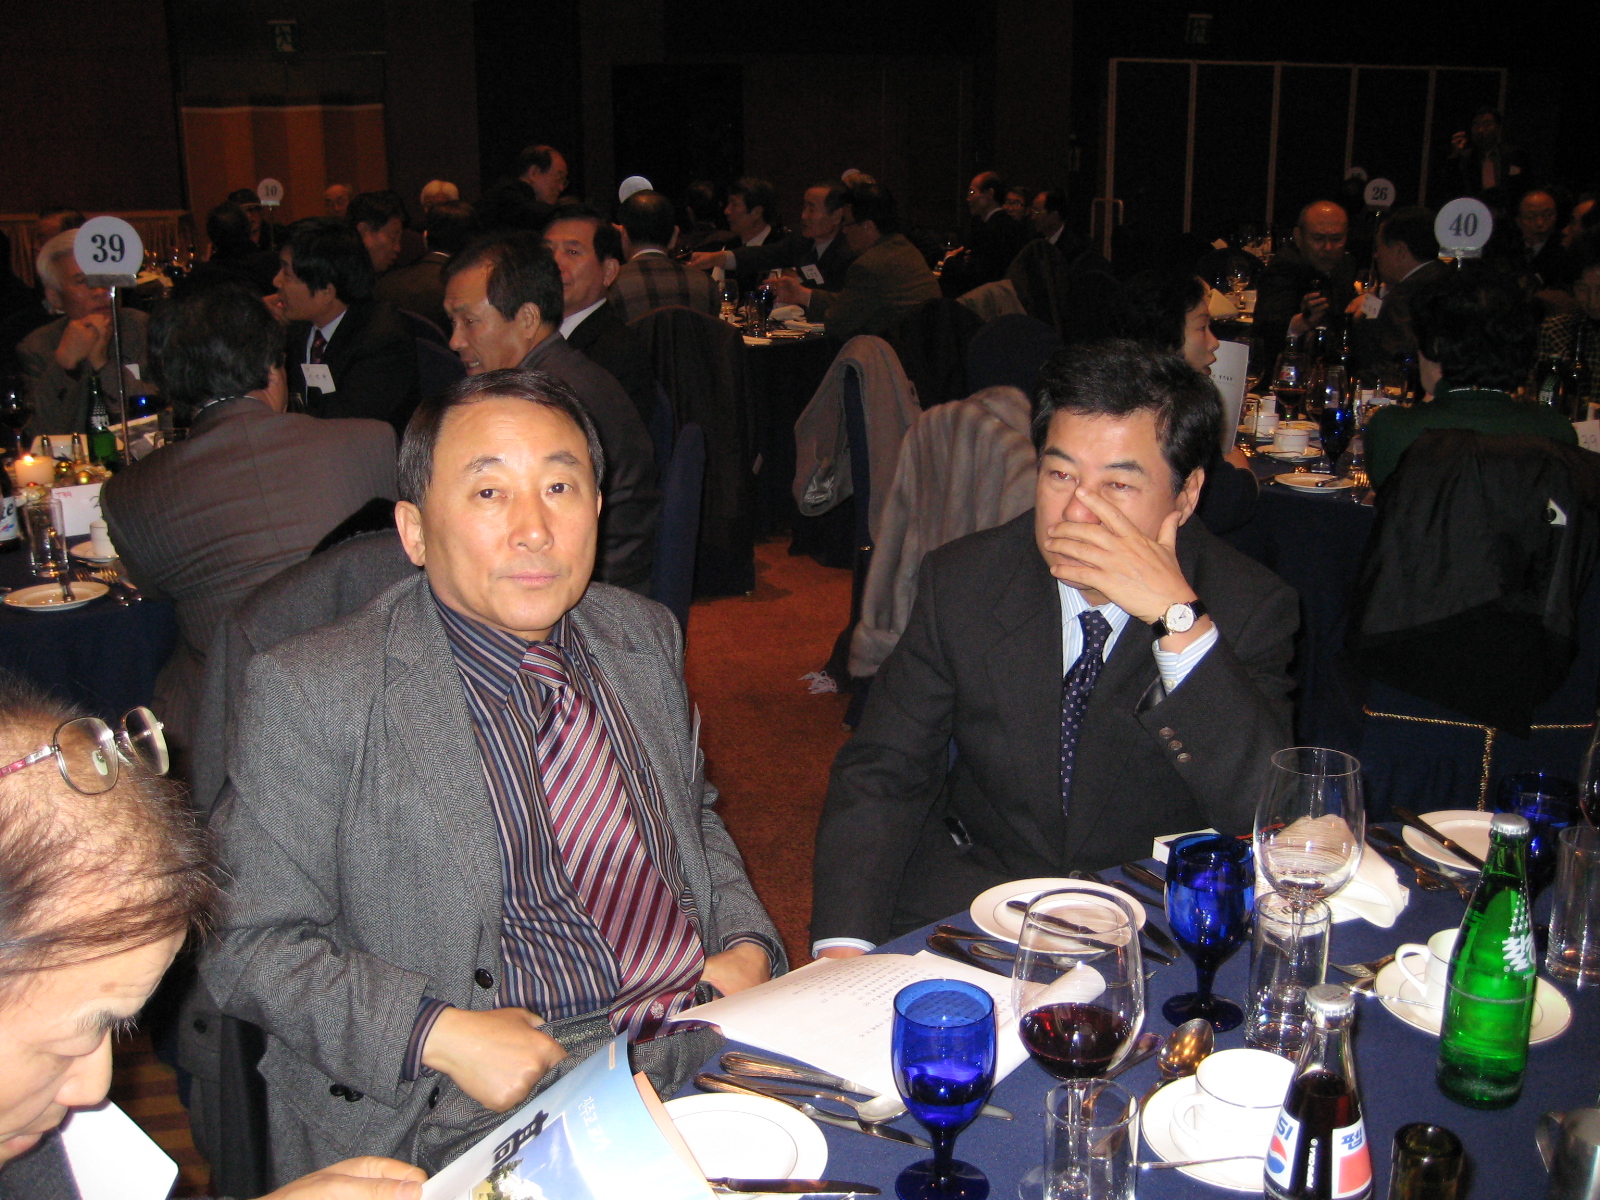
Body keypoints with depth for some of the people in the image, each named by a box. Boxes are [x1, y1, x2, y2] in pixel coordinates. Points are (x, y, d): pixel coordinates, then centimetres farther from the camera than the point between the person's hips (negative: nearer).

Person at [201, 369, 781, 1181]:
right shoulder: (312, 693, -6)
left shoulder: (646, 637, 12)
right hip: (480, 1114, -6)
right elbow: (248, 941, -5)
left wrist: (747, 944, 6)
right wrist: (439, 1035, -17)